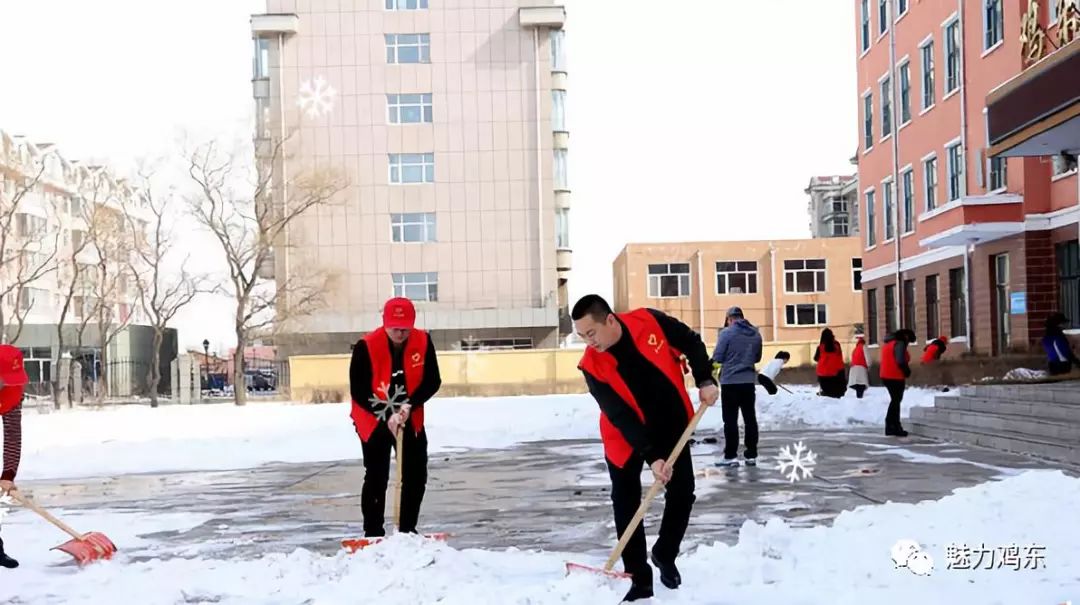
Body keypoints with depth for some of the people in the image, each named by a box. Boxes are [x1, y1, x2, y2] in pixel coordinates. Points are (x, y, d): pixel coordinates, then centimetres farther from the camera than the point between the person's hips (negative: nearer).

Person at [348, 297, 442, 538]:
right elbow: (358, 391, -20)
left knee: (416, 476, 6)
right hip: (374, 421, -4)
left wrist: (410, 405, -22)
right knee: (376, 478, -2)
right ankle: (373, 533, 7)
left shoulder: (423, 341, -13)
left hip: (411, 420, 4)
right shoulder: (366, 346, -23)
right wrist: (386, 415, -26)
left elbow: (432, 381, -8)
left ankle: (408, 531, 21)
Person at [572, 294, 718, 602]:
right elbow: (621, 417, -26)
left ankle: (664, 556, 28)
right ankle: (640, 578, 6)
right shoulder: (593, 366, -25)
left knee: (682, 494, 5)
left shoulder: (649, 322, -22)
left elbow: (691, 342, -5)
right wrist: (651, 456, -31)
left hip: (673, 424, 2)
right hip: (626, 436, -2)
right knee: (626, 504, -5)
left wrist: (705, 380, -14)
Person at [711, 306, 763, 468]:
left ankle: (731, 456, -1)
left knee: (731, 420, -1)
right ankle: (751, 455, 14)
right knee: (750, 418, 10)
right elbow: (757, 358, 14)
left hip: (730, 381, -5)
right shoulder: (756, 333, 6)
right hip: (749, 381, 5)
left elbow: (717, 357, -10)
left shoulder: (726, 333, -11)